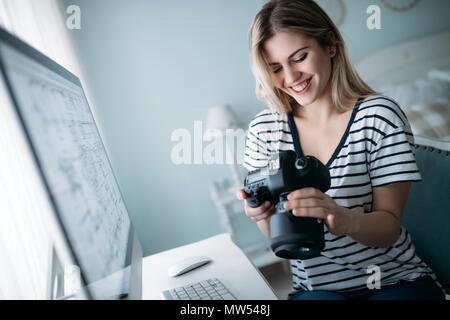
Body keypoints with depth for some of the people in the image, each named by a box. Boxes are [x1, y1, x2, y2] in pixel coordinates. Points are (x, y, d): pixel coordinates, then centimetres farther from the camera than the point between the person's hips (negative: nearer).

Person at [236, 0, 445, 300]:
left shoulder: (380, 115, -10)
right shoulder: (264, 129, -3)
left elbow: (389, 228, -11)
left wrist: (345, 219, -33)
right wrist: (263, 215, -22)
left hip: (398, 281, 0)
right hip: (315, 286, 1)